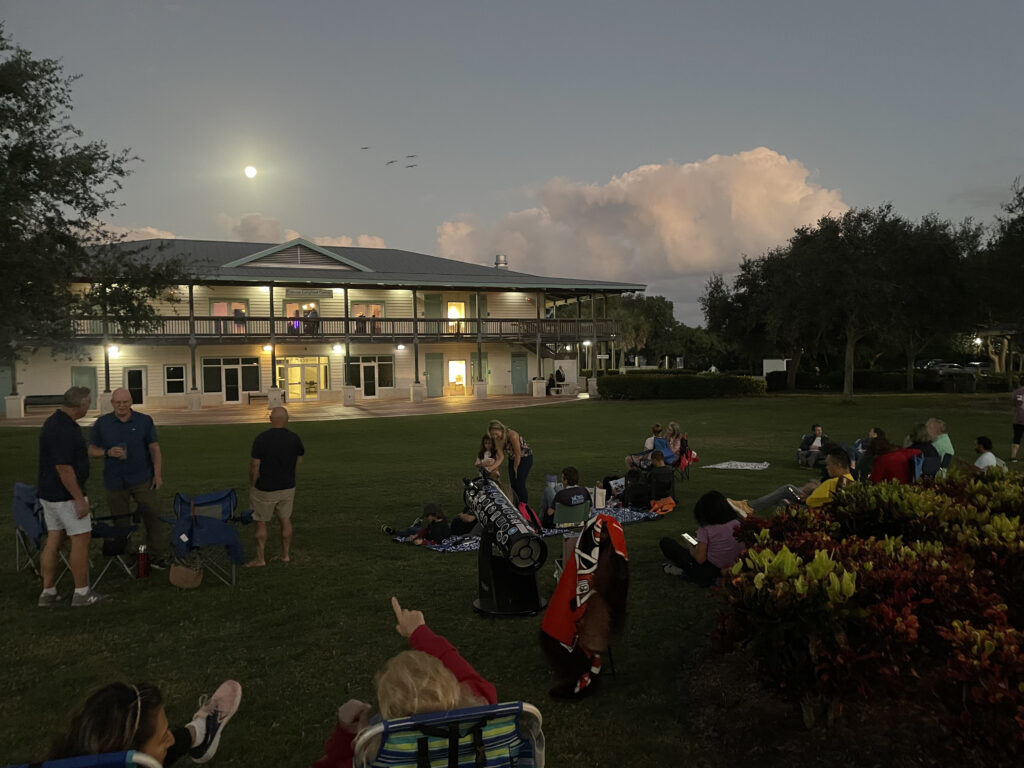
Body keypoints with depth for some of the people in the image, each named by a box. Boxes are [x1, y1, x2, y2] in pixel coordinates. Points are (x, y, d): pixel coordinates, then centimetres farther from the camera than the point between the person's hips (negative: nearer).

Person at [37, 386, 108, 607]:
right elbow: (63, 468, -26)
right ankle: (82, 593, 7)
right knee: (81, 539, -1)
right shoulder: (64, 430, -24)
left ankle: (48, 592, 19)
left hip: (49, 492, 10)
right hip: (65, 495, -10)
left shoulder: (55, 421, 9)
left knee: (53, 539, 13)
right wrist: (79, 499, -21)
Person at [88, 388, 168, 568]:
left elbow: (154, 448, 3)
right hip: (115, 482, 1)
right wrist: (108, 452, -14)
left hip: (142, 480, -1)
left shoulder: (144, 421, 2)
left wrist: (158, 474, -5)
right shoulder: (102, 423, 3)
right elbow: (92, 450, 7)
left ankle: (158, 557, 2)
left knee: (153, 517, -5)